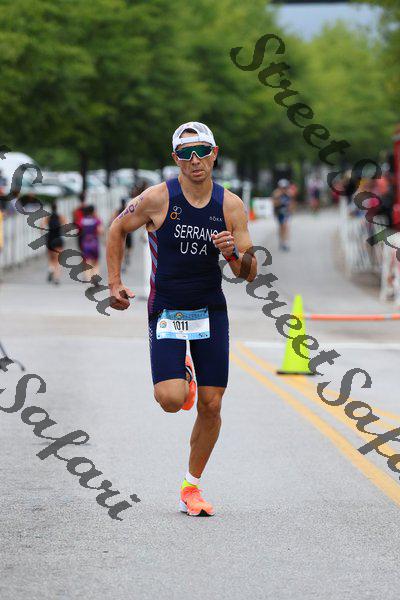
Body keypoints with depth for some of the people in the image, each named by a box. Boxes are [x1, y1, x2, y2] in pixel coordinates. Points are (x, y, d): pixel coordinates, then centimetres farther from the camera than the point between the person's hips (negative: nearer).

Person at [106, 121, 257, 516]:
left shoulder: (230, 205, -2)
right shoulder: (158, 199, -10)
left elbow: (249, 273, 0)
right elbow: (117, 229, 8)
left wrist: (233, 253, -22)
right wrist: (114, 283, 2)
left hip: (211, 312, 3)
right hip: (166, 312, -2)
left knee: (210, 407, 0)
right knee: (172, 400, -18)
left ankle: (191, 486, 19)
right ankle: (181, 375, 21)